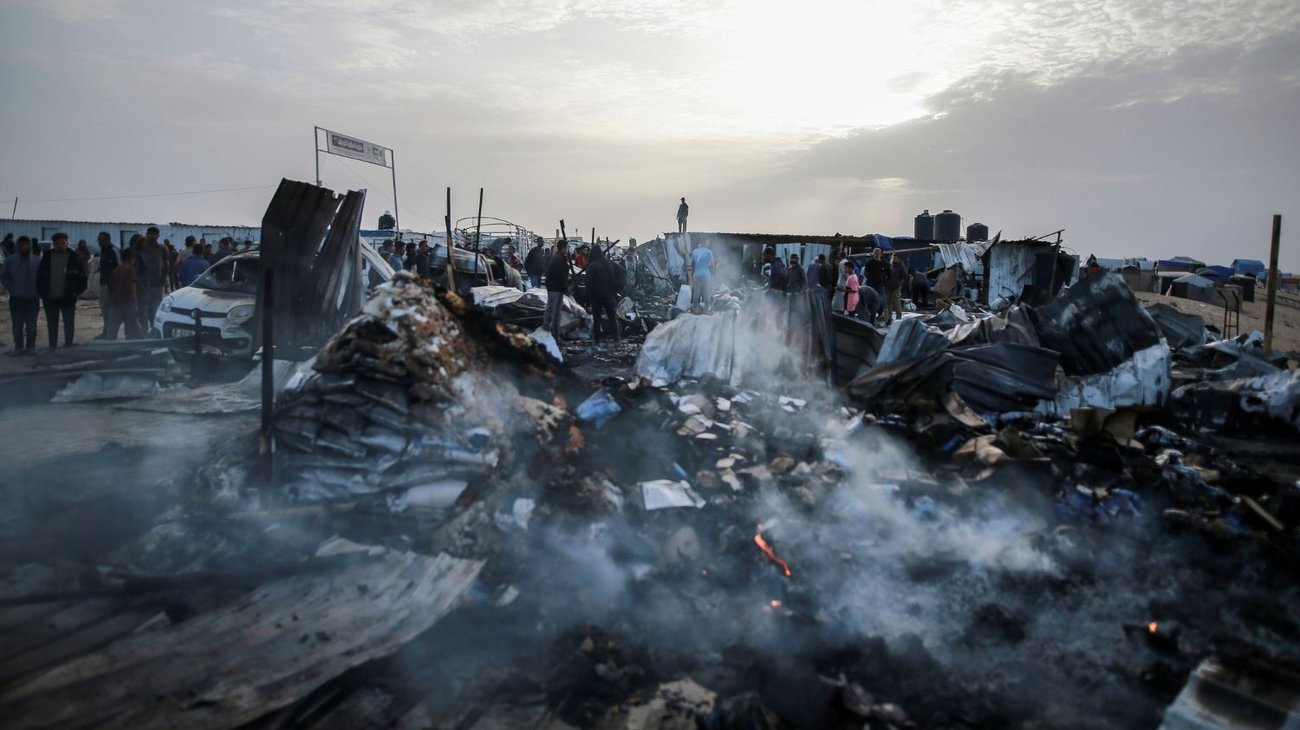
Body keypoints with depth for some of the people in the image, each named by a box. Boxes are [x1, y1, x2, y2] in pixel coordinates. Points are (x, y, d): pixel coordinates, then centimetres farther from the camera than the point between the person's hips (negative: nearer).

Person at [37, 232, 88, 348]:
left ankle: (68, 345, 10)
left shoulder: (74, 258, -2)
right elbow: (40, 276, 9)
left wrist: (76, 292, -6)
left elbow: (82, 276, 1)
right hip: (51, 299, 2)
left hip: (68, 299, -2)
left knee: (69, 324, 2)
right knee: (51, 324, 9)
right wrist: (42, 293, 1)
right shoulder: (47, 257, 4)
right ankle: (52, 347, 18)